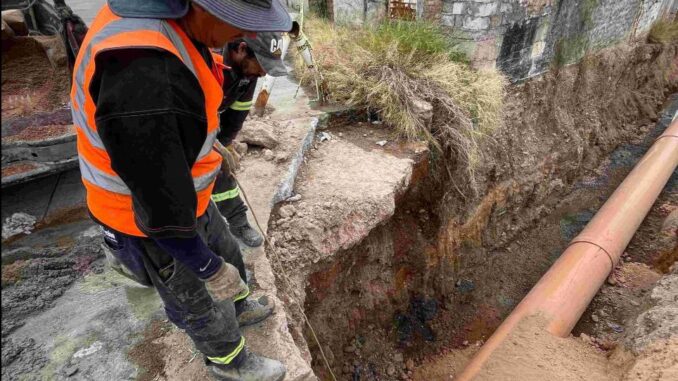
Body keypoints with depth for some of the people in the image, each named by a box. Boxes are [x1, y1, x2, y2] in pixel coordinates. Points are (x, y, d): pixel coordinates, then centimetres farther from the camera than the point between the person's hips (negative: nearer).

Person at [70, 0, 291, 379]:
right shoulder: (142, 76, -41)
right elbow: (160, 203, -32)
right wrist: (210, 269, -17)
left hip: (182, 196, 8)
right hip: (152, 223, -8)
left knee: (228, 254, 29)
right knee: (201, 303, 18)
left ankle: (239, 308, 60)